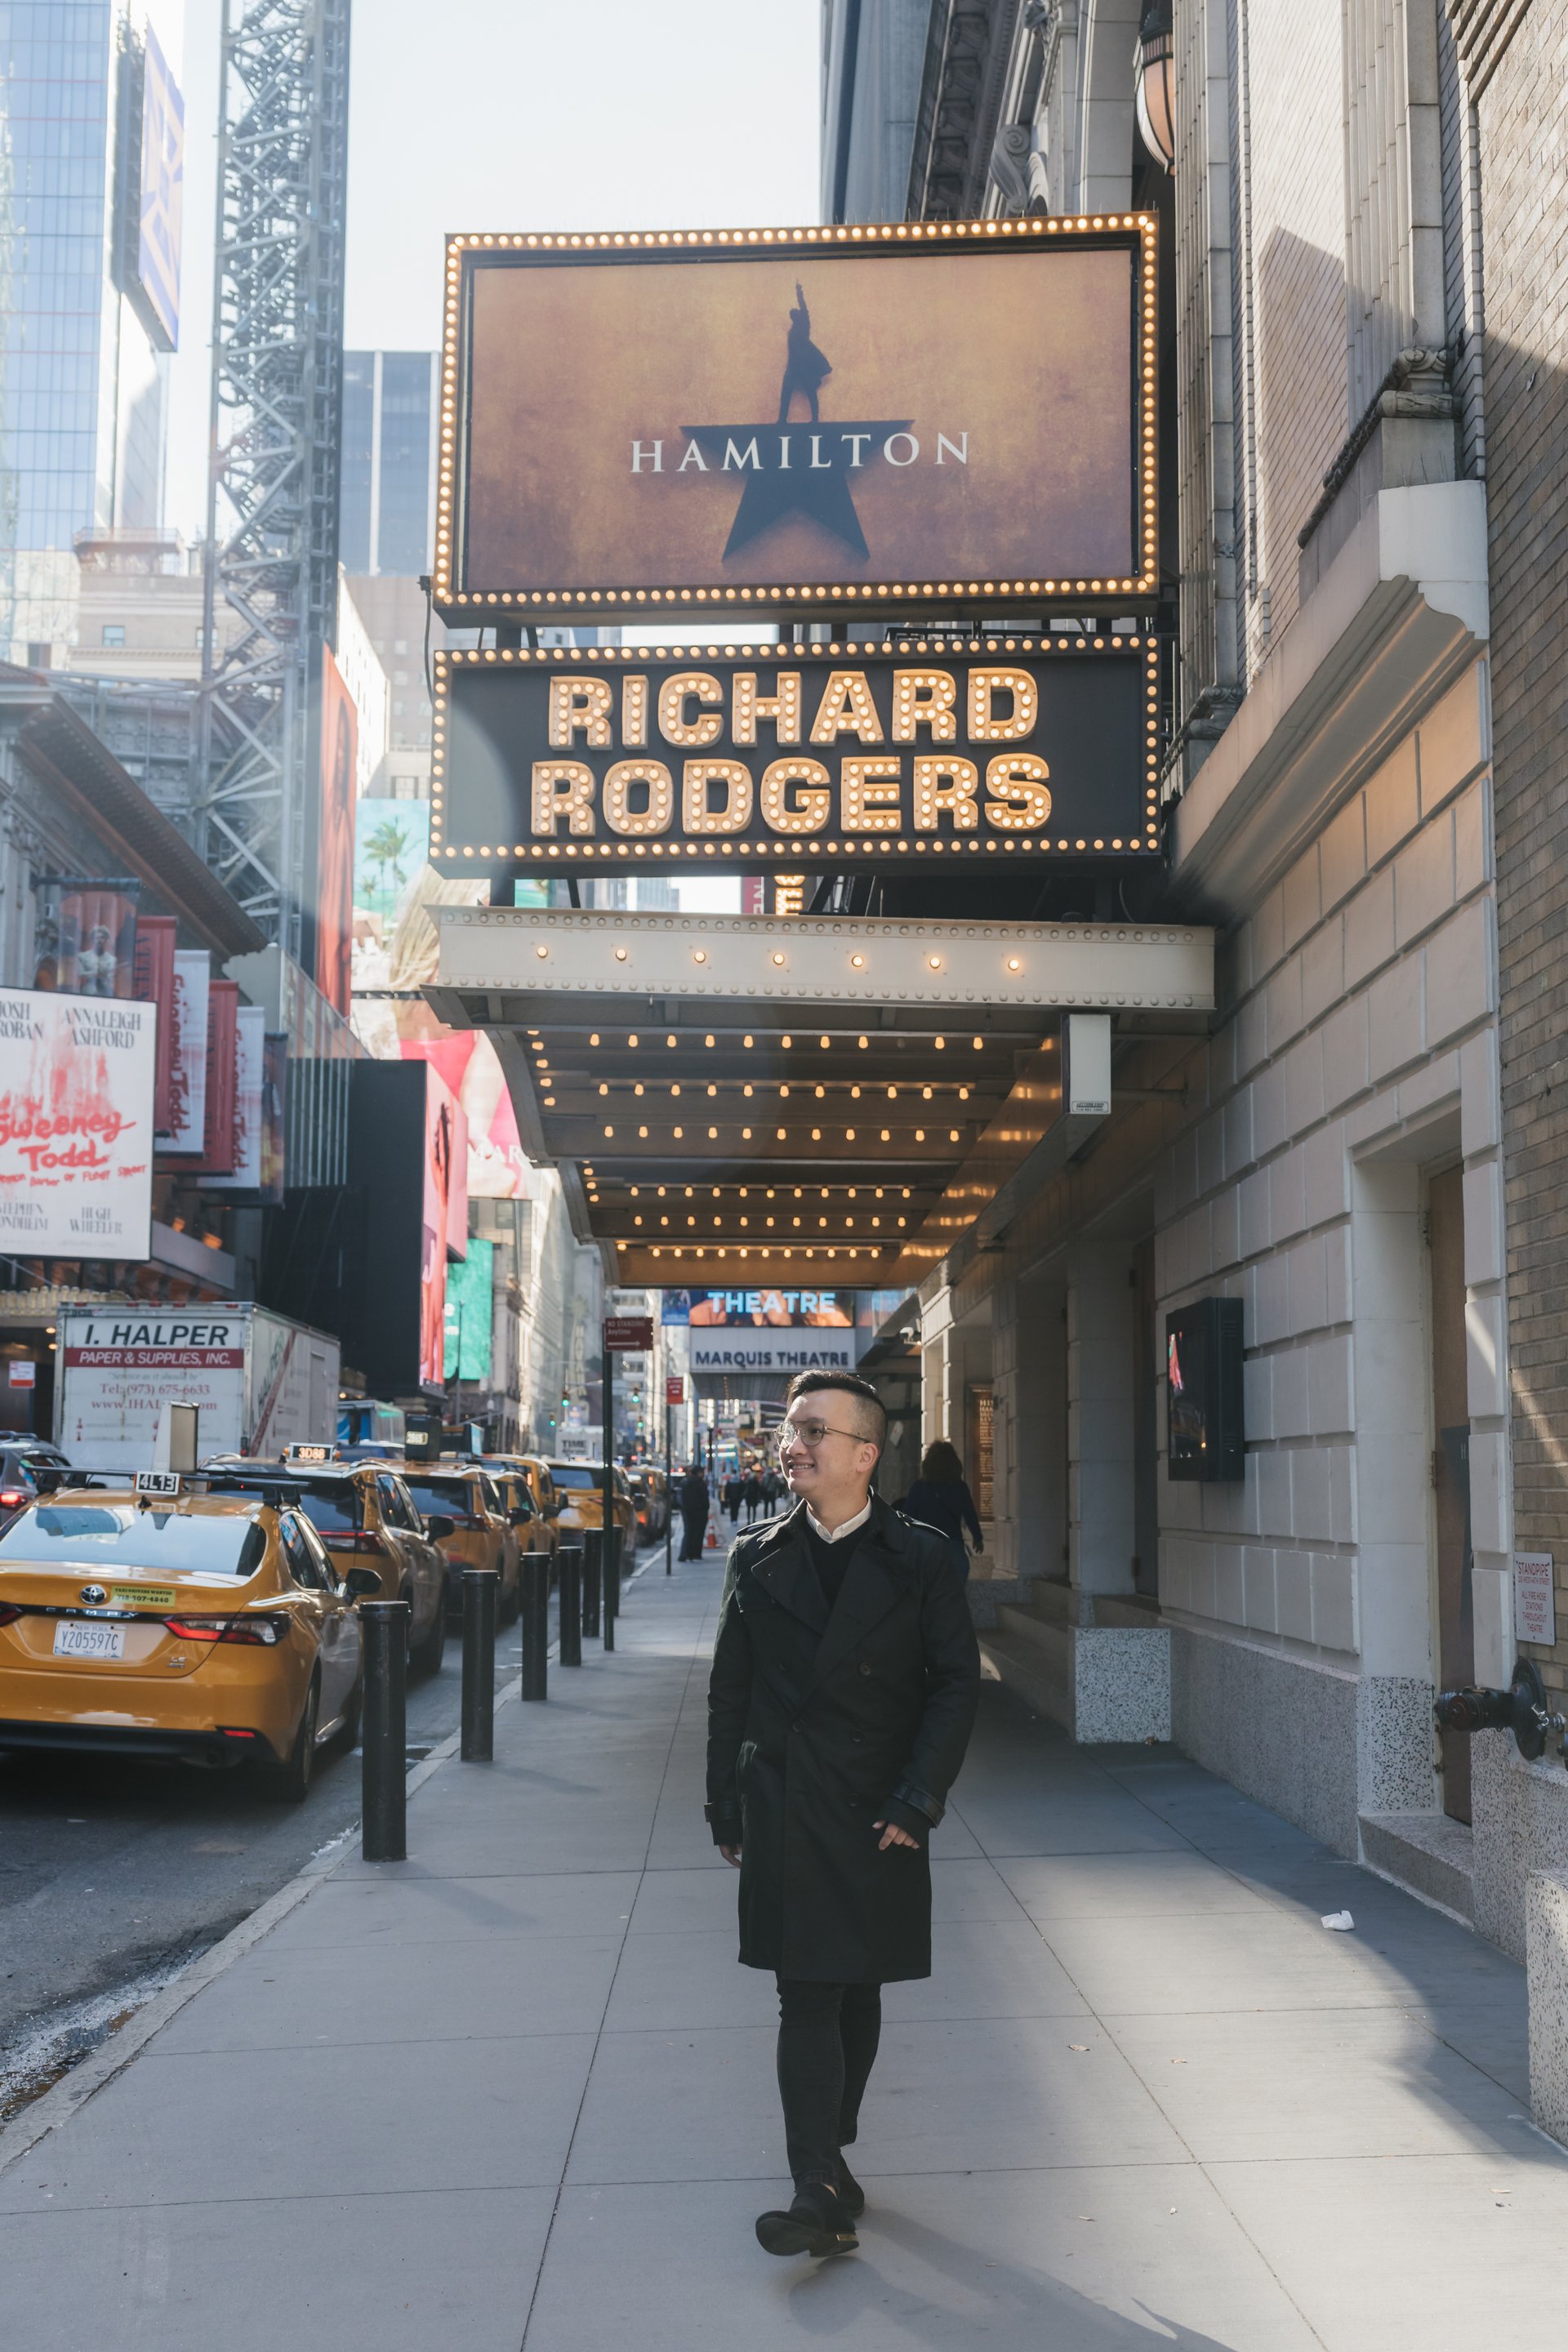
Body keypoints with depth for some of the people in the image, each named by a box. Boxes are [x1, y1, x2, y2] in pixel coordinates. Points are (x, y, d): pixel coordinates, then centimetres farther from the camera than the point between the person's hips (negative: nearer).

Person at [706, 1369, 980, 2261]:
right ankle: (823, 2192, -3)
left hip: (877, 1814, 0)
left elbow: (957, 1681, -2)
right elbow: (730, 1691, 8)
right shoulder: (758, 1559, 5)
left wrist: (918, 1799, -10)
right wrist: (728, 1811, 5)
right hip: (783, 1811, 0)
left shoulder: (921, 1560, -1)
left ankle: (828, 2155, 28)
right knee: (807, 1995, -4)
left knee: (856, 1992, 11)